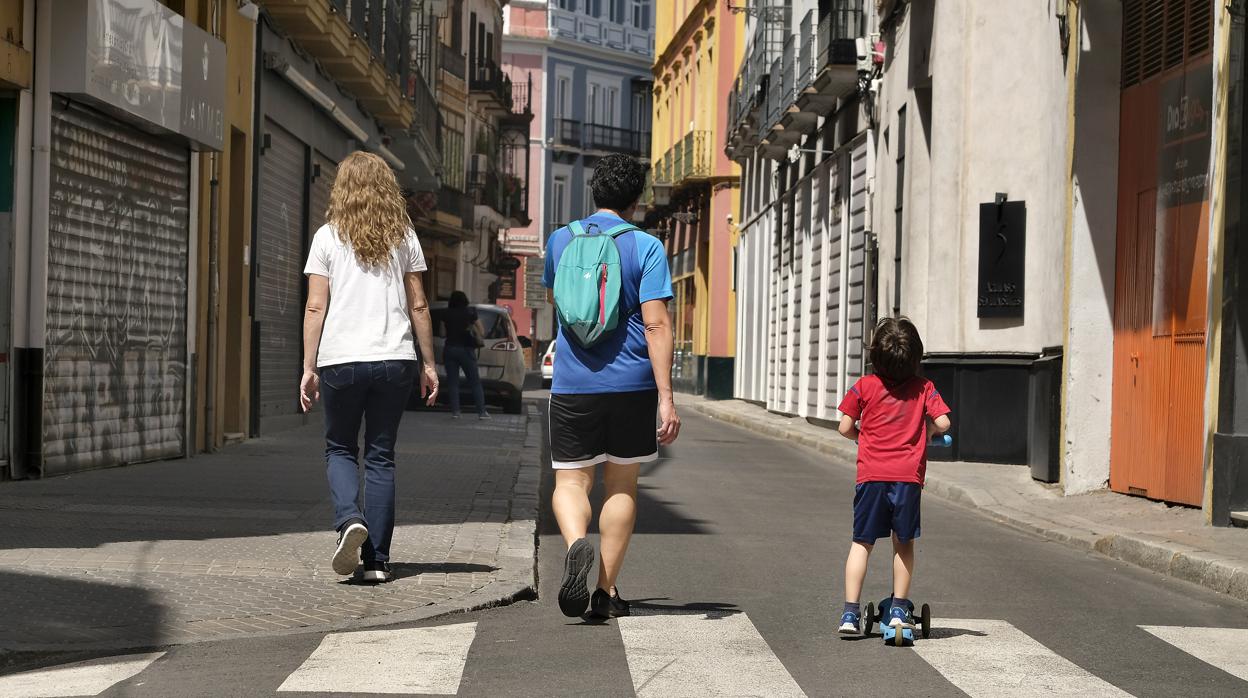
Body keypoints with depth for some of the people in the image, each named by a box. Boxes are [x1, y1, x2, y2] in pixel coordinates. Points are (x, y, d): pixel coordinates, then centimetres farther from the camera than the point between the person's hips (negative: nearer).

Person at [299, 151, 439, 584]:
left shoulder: (328, 237, 1)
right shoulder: (403, 237, 6)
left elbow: (315, 308, -3)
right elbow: (418, 306, 6)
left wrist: (308, 367, 1)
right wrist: (429, 365, 12)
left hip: (341, 360, -2)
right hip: (395, 359, 2)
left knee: (339, 448, 15)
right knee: (381, 456, 8)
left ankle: (350, 520, -12)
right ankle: (376, 560, 5)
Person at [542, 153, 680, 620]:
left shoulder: (560, 240, 6)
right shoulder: (645, 247, -4)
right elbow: (656, 324, -12)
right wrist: (666, 397, -13)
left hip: (572, 384, 1)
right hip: (631, 384, -1)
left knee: (571, 481, 6)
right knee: (622, 484, 12)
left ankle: (576, 542, -26)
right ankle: (605, 592, 13)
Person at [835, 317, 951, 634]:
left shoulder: (864, 386, 1)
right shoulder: (924, 388, 3)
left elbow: (845, 428, 1)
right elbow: (942, 423, -5)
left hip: (871, 475, 0)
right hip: (908, 476, 0)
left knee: (862, 543, 7)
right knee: (904, 543, 15)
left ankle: (850, 612, 2)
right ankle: (900, 609, 18)